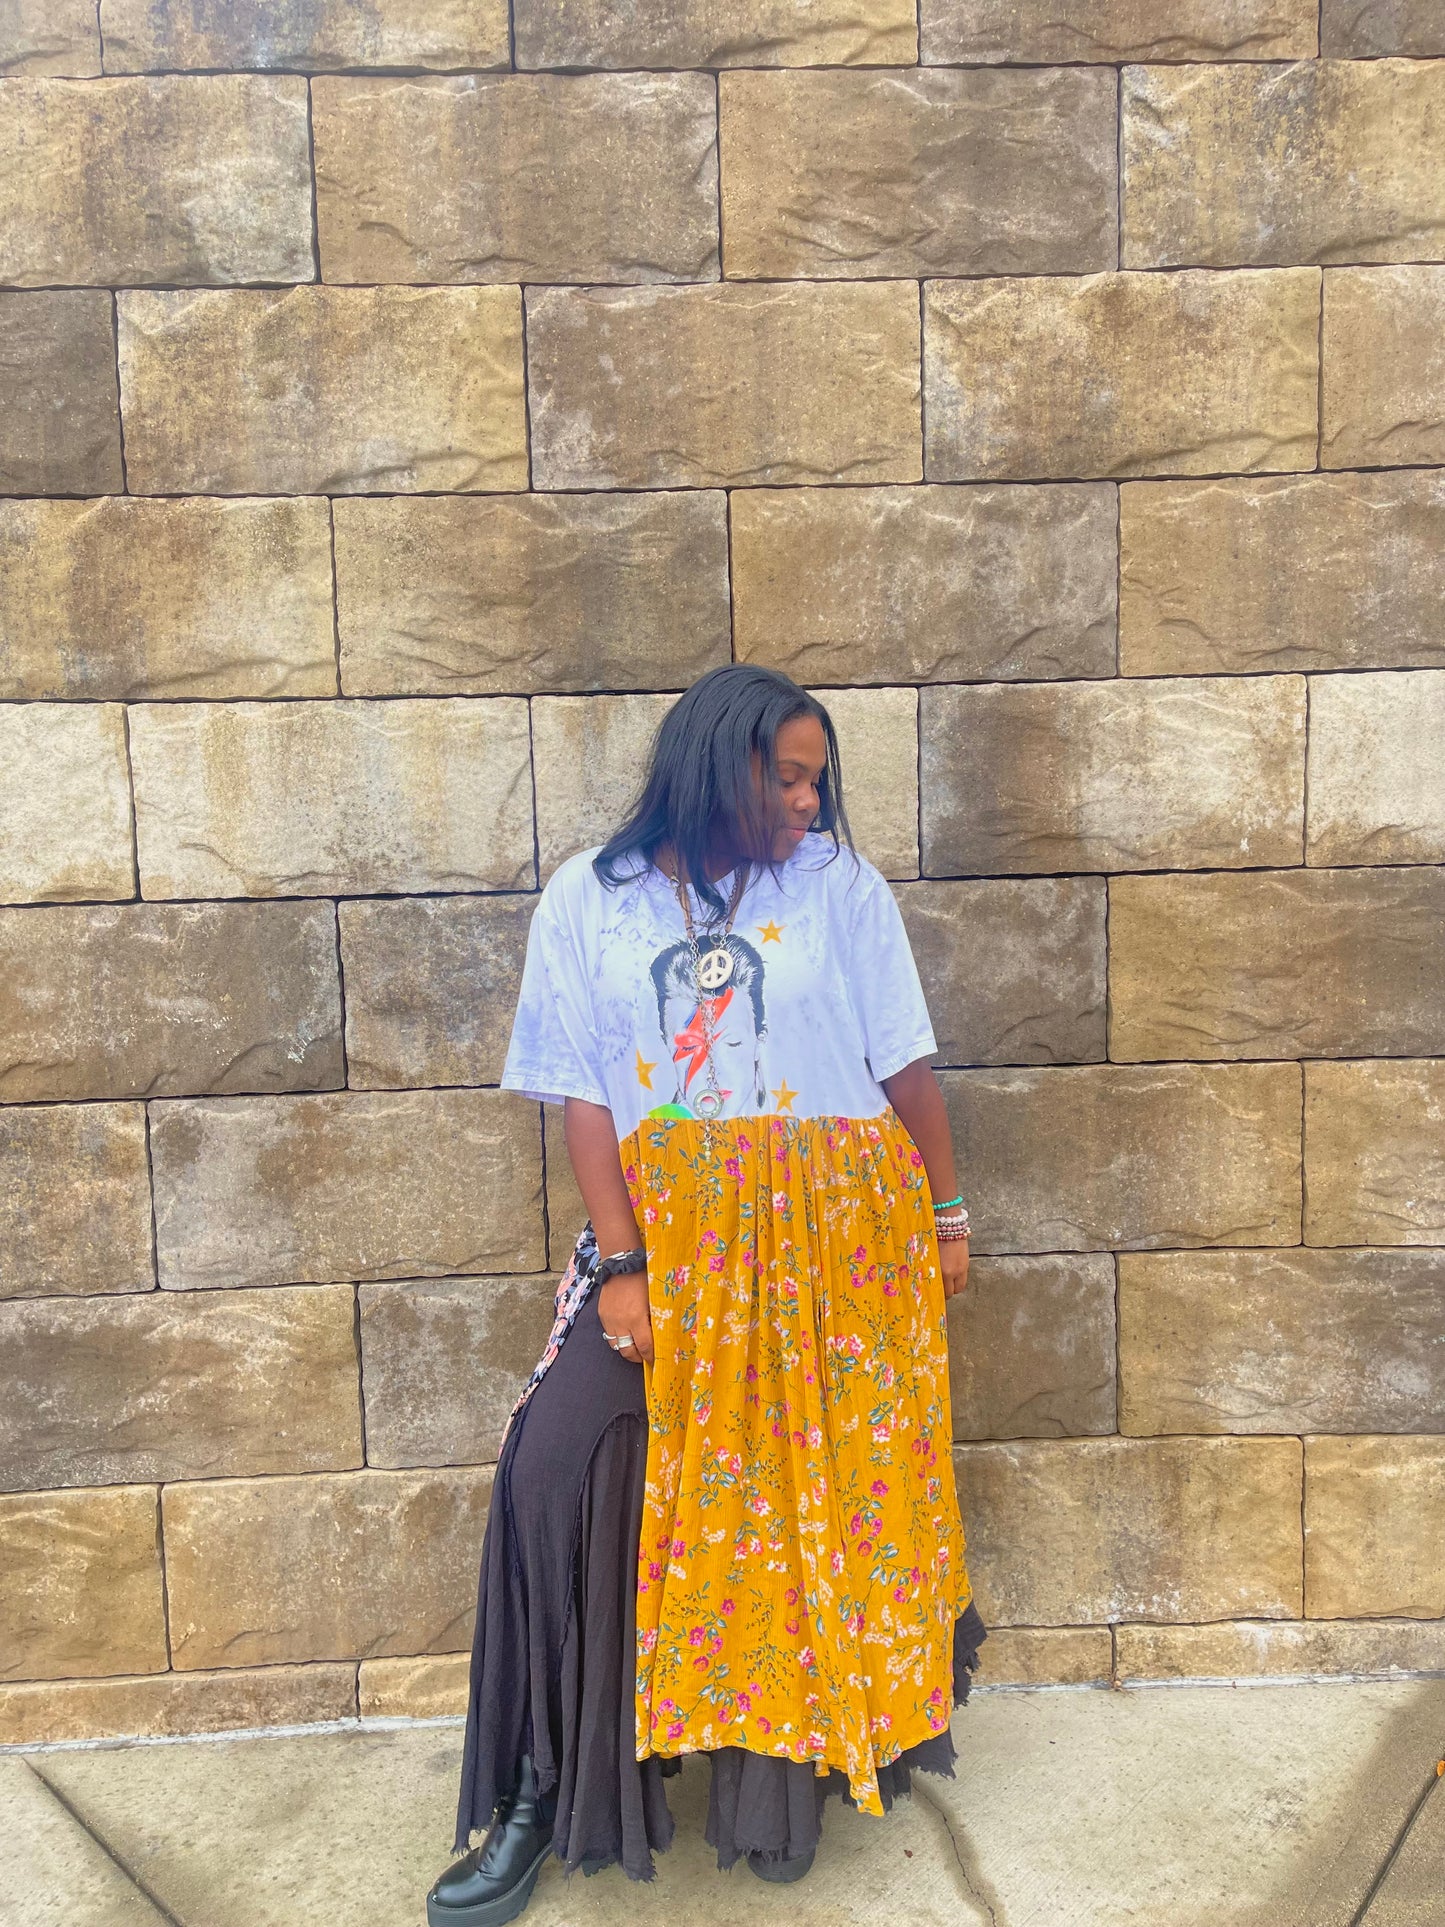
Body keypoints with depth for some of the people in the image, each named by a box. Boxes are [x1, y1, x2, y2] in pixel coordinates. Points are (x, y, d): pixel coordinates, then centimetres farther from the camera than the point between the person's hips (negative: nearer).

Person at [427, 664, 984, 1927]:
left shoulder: (841, 885, 4)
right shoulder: (591, 900, 3)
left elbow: (906, 1064, 7)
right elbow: (583, 1097, -1)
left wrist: (946, 1214, 10)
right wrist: (621, 1268, -9)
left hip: (832, 1234, 1)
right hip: (666, 1229, 0)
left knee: (815, 1481, 2)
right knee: (557, 1455, -15)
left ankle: (775, 1769, 26)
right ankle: (541, 1787, 3)